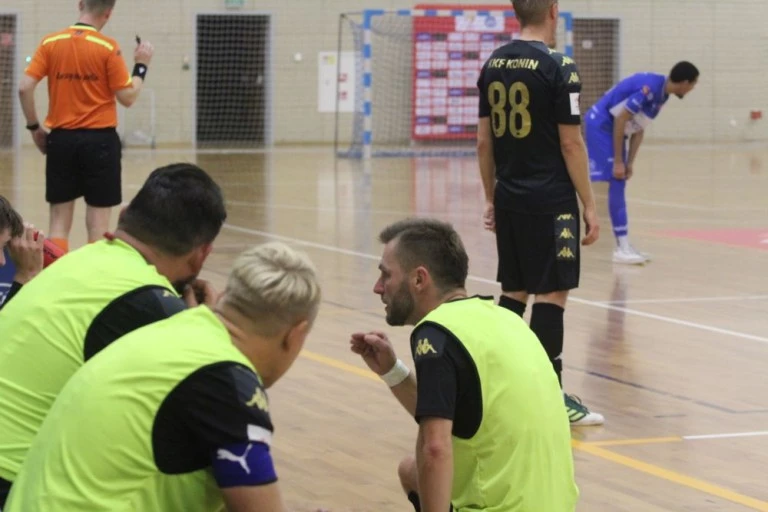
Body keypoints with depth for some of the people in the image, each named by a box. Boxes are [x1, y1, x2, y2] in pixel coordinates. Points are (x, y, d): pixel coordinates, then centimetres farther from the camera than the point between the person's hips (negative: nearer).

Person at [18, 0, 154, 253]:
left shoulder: (50, 43, 1)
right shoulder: (108, 47, -8)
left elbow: (24, 87, -5)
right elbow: (128, 97, -7)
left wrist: (34, 128, 7)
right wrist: (141, 65, 8)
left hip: (61, 138, 3)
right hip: (99, 140, -3)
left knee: (59, 220, 8)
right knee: (98, 222, 3)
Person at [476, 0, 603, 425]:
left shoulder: (493, 65, 7)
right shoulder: (558, 68, -12)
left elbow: (484, 140, 11)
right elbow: (571, 143, -12)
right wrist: (589, 206, -6)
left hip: (509, 199, 7)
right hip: (551, 202, -7)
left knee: (513, 291, 15)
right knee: (551, 294, -4)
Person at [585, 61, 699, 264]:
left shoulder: (662, 94, 5)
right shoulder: (650, 87, -25)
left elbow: (639, 129, 11)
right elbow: (620, 120, -23)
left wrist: (630, 163, 6)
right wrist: (618, 161, -19)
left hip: (612, 128, 10)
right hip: (601, 125, -10)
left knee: (619, 186, 11)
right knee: (616, 184, -11)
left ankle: (624, 246, 15)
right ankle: (622, 248, -11)